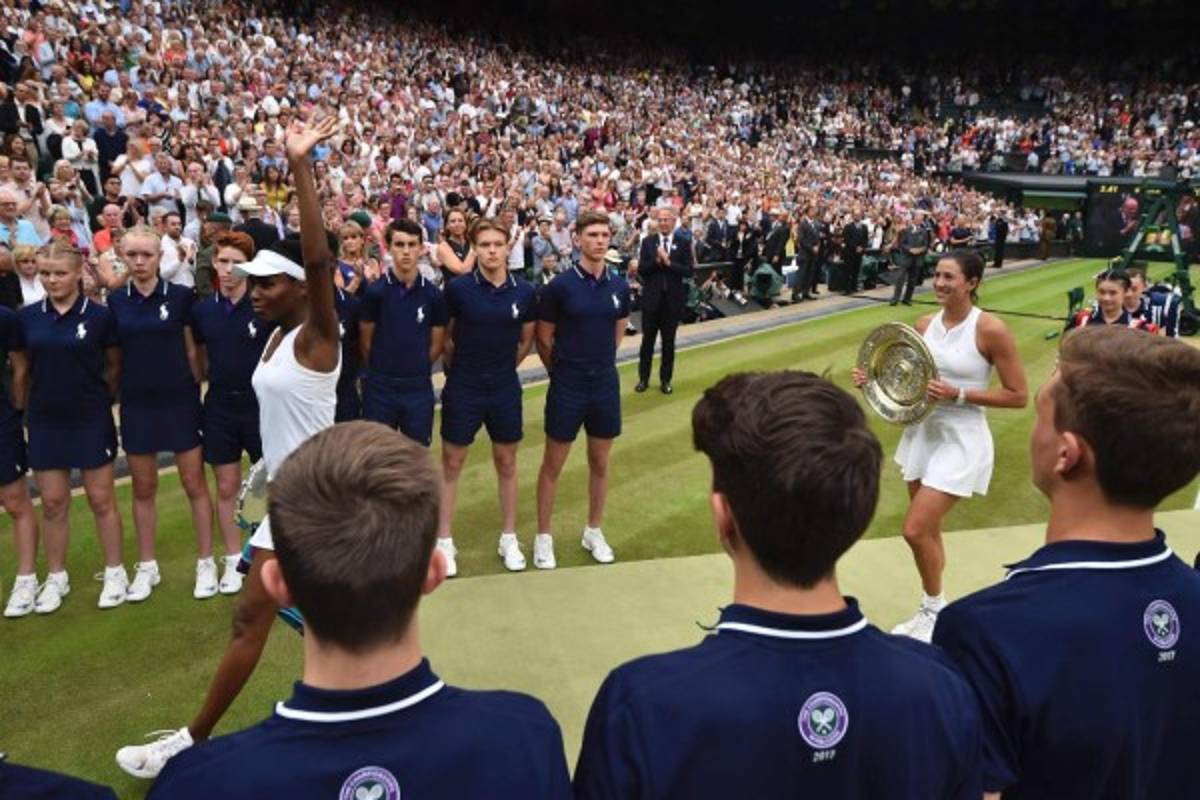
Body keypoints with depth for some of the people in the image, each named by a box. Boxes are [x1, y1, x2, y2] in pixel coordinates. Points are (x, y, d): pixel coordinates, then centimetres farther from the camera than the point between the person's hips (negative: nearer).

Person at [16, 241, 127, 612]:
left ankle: (115, 573, 18)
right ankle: (56, 577, 23)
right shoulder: (27, 317, 1)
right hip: (45, 420, 3)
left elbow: (114, 366, 4)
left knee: (101, 500, 4)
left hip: (92, 419, -3)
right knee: (53, 503, 9)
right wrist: (24, 406, 6)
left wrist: (99, 396, 4)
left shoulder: (99, 315, -7)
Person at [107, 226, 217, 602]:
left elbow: (193, 350, 1)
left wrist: (197, 391, 1)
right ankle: (146, 567, 23)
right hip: (136, 404, 3)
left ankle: (206, 562, 14)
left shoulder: (181, 296, -4)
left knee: (194, 485, 3)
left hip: (179, 401, -2)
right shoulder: (115, 301, 3)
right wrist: (114, 392, 4)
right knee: (143, 489, 11)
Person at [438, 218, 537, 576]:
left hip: (505, 389, 2)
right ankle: (444, 541, 19)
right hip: (463, 389, -2)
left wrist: (501, 367, 12)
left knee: (506, 462, 13)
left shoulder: (524, 291, -5)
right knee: (451, 463, 6)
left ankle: (509, 538, 26)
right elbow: (444, 337, 1)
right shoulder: (458, 288, -11)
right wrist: (461, 367, 8)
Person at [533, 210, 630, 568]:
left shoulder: (620, 286, 1)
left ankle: (594, 532, 31)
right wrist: (564, 370, 7)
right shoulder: (560, 285, -12)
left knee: (600, 464, 14)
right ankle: (544, 537, 19)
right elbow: (543, 339, -3)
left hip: (606, 384, 4)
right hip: (567, 385, -4)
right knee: (553, 464, 6)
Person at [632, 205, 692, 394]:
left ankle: (665, 379, 19)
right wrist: (656, 261, -20)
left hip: (673, 299, -1)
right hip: (651, 298, 1)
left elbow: (690, 271, -9)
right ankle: (643, 378, 20)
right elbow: (641, 269, -5)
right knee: (647, 340, 8)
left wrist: (668, 262, -18)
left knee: (668, 342, 8)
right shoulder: (648, 241, 2)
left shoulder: (683, 242, -2)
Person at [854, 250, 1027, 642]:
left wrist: (959, 395, -22)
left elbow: (1018, 395, -13)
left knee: (916, 531, -10)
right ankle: (931, 610, 34)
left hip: (961, 440, -6)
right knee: (928, 532, 16)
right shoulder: (925, 324, 3)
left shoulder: (990, 329, -15)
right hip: (922, 432, 6)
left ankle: (935, 608, 15)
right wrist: (873, 381, -5)